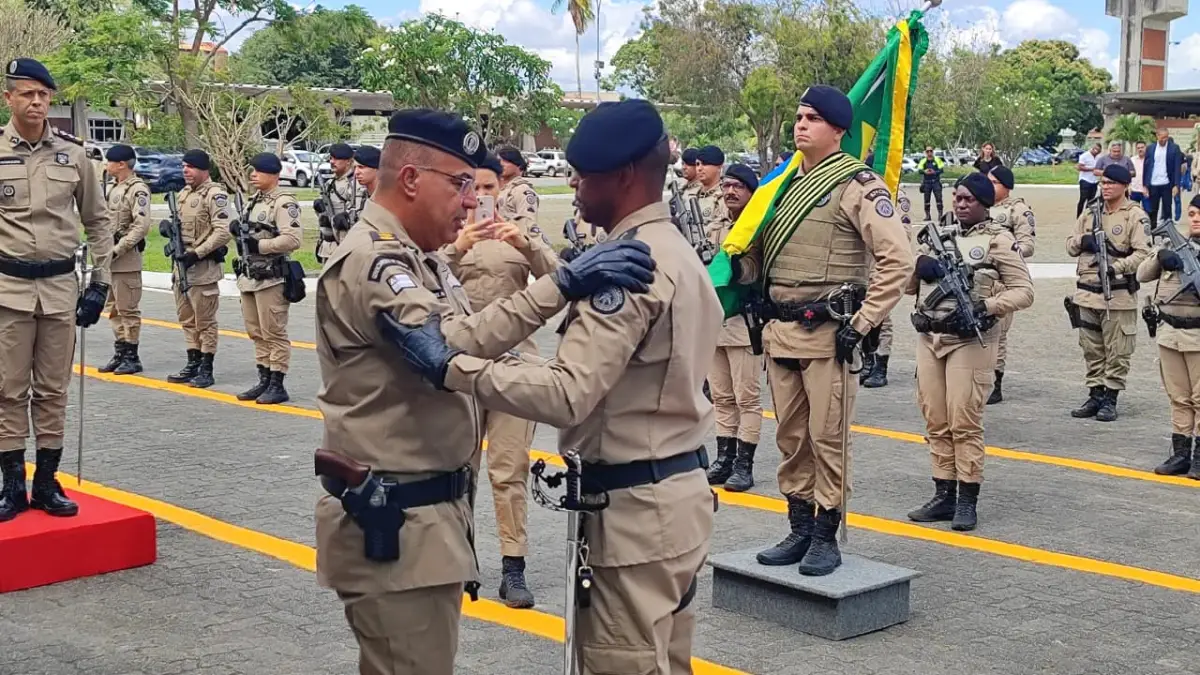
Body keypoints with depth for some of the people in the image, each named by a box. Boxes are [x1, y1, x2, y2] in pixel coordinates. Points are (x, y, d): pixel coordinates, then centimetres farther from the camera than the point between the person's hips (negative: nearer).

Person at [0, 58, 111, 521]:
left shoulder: (73, 154, 4)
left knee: (53, 390, 8)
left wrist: (100, 282, 6)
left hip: (60, 287, 2)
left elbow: (97, 221, 11)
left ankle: (47, 483, 17)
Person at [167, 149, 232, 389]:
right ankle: (193, 363, 24)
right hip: (182, 264, 9)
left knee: (205, 321, -2)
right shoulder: (183, 193, 15)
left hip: (203, 268, -9)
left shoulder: (215, 195, -12)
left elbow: (222, 232, -19)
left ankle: (206, 369, 3)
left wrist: (197, 254, -22)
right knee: (187, 320, 14)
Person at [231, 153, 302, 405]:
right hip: (250, 276, 10)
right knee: (257, 332, 13)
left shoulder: (284, 202, -12)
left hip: (270, 278, -9)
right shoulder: (255, 200, 17)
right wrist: (238, 229, 6)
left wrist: (259, 245, -21)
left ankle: (277, 386, 1)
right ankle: (264, 381, 22)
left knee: (274, 333, -4)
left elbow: (294, 239, -23)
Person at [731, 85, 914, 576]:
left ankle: (826, 538, 10)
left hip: (828, 333, -7)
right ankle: (799, 530, 22)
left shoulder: (856, 185, -9)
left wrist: (863, 324, -17)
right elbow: (763, 254, 23)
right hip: (780, 331, 7)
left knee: (826, 437, -1)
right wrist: (738, 267, 0)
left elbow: (898, 260, -16)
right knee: (790, 437, 12)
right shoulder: (785, 182, 14)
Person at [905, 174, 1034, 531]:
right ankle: (944, 495, 15)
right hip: (928, 338, 6)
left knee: (964, 422, -7)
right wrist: (918, 265, -7)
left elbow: (1023, 291, -6)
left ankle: (967, 500, 1)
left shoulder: (998, 239, -2)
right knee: (936, 421, 8)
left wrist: (984, 307, -20)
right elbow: (907, 286, 16)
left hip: (969, 340, -6)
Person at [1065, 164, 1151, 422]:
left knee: (1117, 352, 1)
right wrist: (1082, 240, -7)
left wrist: (1117, 267, -26)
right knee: (1092, 350, 12)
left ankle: (1110, 399, 9)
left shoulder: (1136, 216, -6)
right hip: (1087, 293, 6)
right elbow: (1070, 246, 15)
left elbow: (1143, 253, -13)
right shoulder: (1090, 212, 12)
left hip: (1118, 296, -6)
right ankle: (1095, 396, 21)